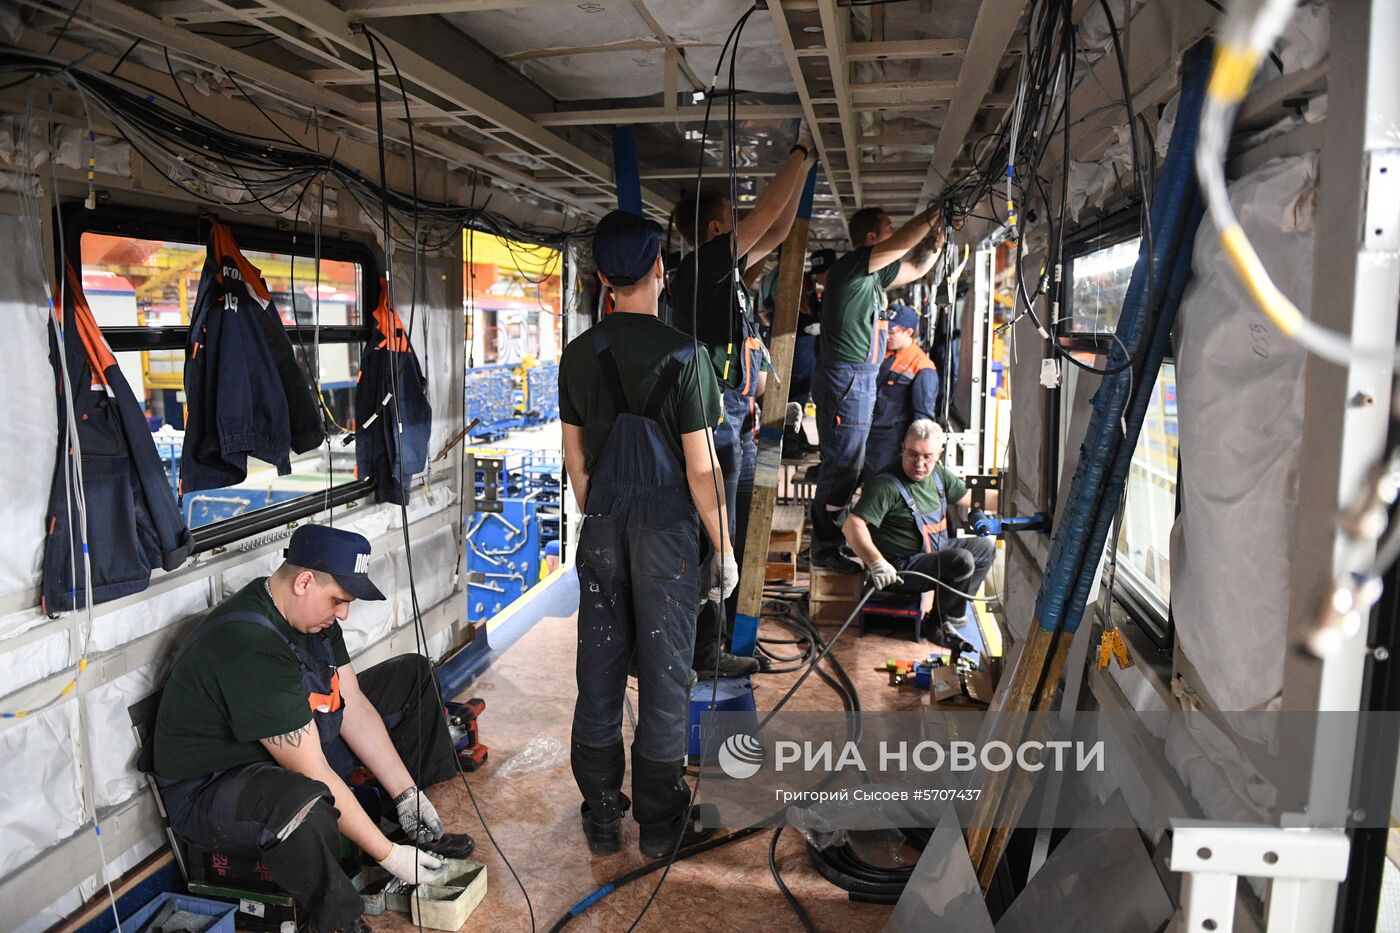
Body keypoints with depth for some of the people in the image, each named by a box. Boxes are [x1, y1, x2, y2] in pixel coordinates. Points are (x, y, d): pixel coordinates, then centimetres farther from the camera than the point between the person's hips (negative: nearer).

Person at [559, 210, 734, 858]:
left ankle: (601, 819, 26)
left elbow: (576, 458, 9)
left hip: (602, 529, 5)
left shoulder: (578, 354, 2)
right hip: (666, 530, -4)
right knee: (663, 672, 7)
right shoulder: (681, 353, -13)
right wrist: (723, 548, -3)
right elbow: (701, 467, -13)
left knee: (599, 669, 12)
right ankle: (661, 825, 21)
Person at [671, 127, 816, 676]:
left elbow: (777, 232, 25)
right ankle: (705, 654, 5)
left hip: (738, 420, 10)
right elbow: (769, 209, -11)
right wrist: (802, 151, 2)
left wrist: (803, 165, 24)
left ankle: (717, 643, 26)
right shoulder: (700, 267, -10)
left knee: (729, 541, 15)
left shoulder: (726, 272, 16)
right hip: (717, 419, -10)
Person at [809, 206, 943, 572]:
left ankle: (827, 540, 25)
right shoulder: (852, 265, -12)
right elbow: (904, 241, -20)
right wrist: (937, 210, -9)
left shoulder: (873, 273, 15)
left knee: (842, 464, 15)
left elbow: (917, 267, 27)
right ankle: (825, 549, 1)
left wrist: (938, 236, 13)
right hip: (847, 377, -10)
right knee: (843, 465, -7)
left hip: (859, 378, 10)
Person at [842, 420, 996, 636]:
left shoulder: (939, 474, 4)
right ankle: (938, 624, -4)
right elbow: (852, 525, -34)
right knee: (962, 561, -26)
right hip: (900, 569, -9)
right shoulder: (887, 486, -25)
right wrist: (876, 562, -45)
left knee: (985, 547, 11)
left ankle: (952, 613, 13)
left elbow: (970, 498, 18)